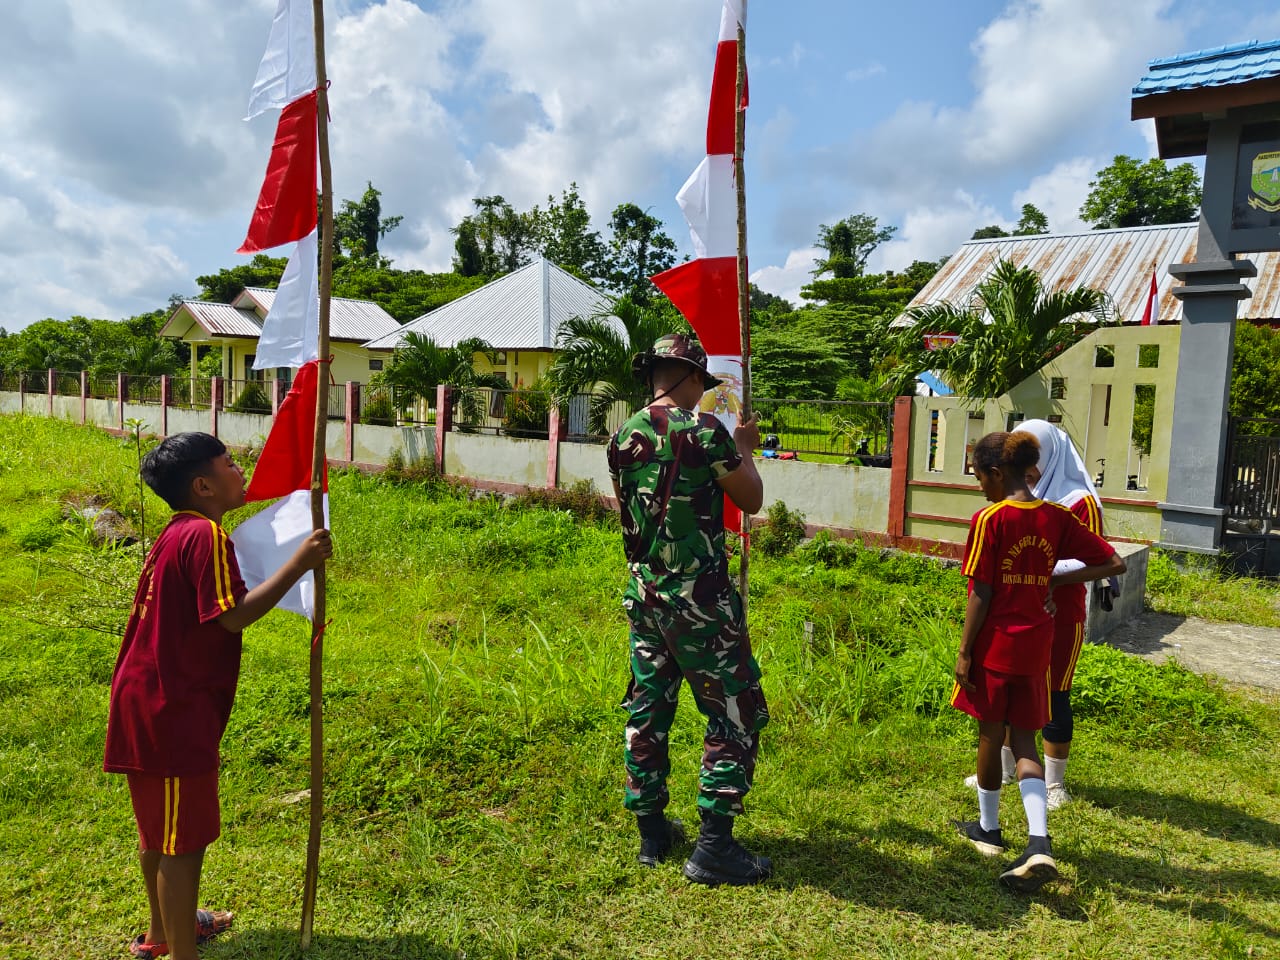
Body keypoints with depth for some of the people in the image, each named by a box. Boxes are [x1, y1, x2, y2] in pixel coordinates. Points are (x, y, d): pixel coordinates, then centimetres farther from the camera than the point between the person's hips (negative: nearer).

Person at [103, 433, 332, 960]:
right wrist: (299, 563, -26)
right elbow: (235, 615, -26)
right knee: (185, 840, 0)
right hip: (173, 707, -10)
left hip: (147, 698, 10)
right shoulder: (205, 535, -19)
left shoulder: (177, 532, 12)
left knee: (159, 826, 24)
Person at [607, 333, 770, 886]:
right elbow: (752, 501, -3)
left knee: (648, 711, 15)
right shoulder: (705, 432, -13)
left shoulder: (622, 438, 4)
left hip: (643, 595, 7)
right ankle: (713, 848, 7)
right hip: (700, 598, -6)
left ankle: (651, 832, 26)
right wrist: (744, 449, 14)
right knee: (736, 714, 5)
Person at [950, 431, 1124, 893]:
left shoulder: (989, 520, -15)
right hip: (1035, 648, 5)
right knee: (1024, 741, 12)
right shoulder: (1056, 517, 0)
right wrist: (1055, 580, 6)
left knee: (990, 737, 12)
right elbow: (1114, 563, 3)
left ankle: (989, 829, 31)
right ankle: (1039, 843, -3)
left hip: (993, 646, -4)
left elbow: (980, 594, -14)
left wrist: (964, 652, -7)